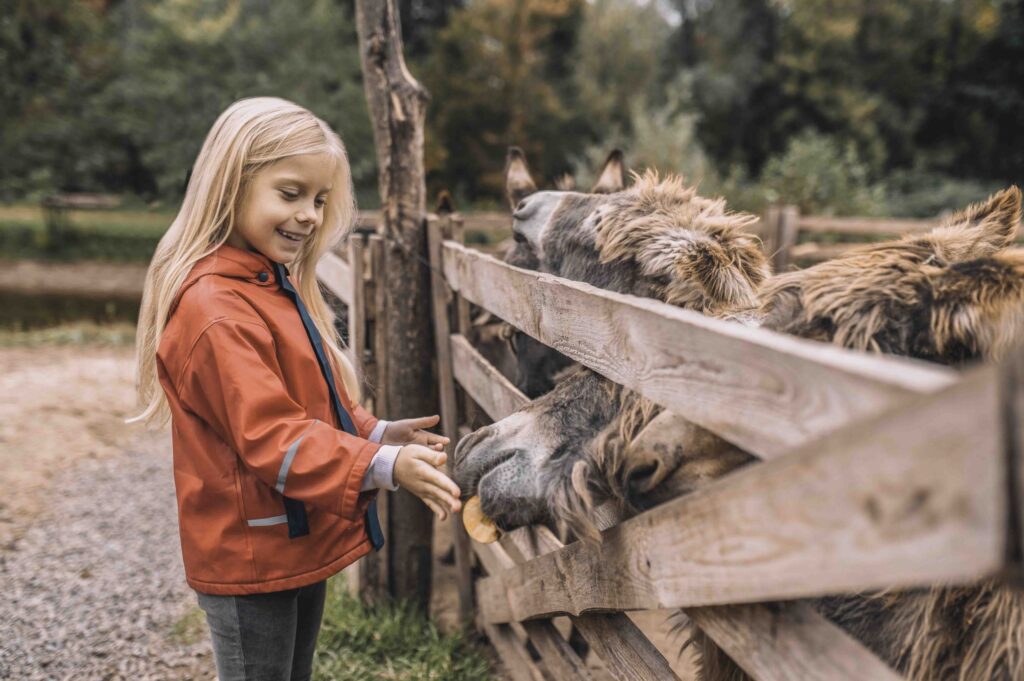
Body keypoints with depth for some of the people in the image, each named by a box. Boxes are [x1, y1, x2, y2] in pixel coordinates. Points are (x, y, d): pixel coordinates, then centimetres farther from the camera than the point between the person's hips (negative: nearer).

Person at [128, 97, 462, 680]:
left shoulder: (278, 287, 9)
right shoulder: (215, 310, -23)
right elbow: (270, 437, -28)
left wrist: (376, 433, -1)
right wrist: (384, 467, -35)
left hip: (303, 543, 10)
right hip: (251, 559, -10)